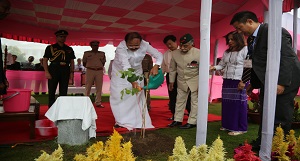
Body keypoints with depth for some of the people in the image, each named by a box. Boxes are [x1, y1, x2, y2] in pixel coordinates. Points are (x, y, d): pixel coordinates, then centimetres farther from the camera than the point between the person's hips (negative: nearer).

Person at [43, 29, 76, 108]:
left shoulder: (69, 49, 15)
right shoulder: (50, 48, 6)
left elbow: (72, 62, 15)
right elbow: (45, 60, 2)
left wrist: (72, 72, 5)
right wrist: (46, 72, -9)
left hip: (65, 71, 3)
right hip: (54, 70, -2)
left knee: (63, 92, 6)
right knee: (51, 92, 0)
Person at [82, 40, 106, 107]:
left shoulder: (102, 53, 14)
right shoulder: (86, 53, 8)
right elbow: (84, 63, 13)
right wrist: (89, 66, 3)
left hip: (99, 71, 2)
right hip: (90, 71, -2)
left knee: (99, 87, 1)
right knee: (88, 87, -1)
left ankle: (98, 102, 6)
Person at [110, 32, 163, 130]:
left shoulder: (144, 45, -24)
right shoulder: (121, 48, -33)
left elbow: (159, 55, -18)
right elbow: (126, 66, -43)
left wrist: (156, 66, -39)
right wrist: (133, 81, -57)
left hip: (136, 72, 2)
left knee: (137, 97, 2)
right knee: (119, 97, -2)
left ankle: (137, 121, 12)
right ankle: (121, 121, 13)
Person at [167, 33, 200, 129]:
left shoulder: (198, 53, -20)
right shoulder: (175, 53, -9)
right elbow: (172, 69, 4)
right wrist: (171, 82, 8)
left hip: (195, 81, -4)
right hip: (181, 81, 4)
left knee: (195, 101, 2)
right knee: (180, 100, 12)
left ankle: (192, 122, 14)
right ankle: (177, 120, 25)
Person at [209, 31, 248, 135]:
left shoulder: (245, 50, -3)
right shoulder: (227, 52, 16)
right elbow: (221, 65, 17)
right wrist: (214, 67, -4)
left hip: (239, 81, -6)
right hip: (227, 81, 6)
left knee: (238, 104, -2)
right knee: (226, 104, 8)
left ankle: (239, 128, 7)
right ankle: (228, 125, 22)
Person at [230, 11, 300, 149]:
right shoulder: (252, 39, 12)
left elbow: (286, 57, -20)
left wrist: (281, 83, -24)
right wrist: (253, 83, 18)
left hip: (284, 81, -9)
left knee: (280, 116, -1)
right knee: (265, 115, 14)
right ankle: (261, 143, 26)